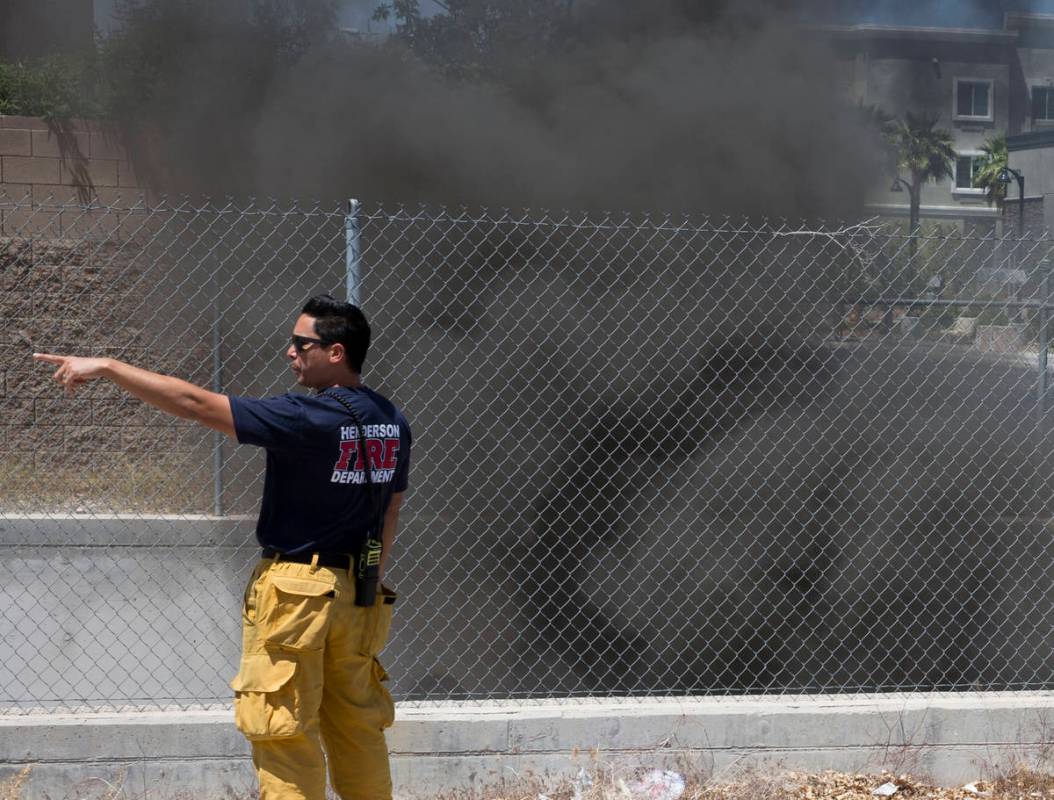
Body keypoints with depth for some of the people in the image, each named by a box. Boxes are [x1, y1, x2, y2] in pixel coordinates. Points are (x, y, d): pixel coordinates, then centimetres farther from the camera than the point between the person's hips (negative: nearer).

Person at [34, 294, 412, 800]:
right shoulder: (392, 422, 5)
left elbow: (194, 403, -18)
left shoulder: (309, 418, -19)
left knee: (283, 731, -1)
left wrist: (105, 368, -13)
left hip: (296, 591, -8)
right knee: (358, 725, 15)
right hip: (358, 595, 8)